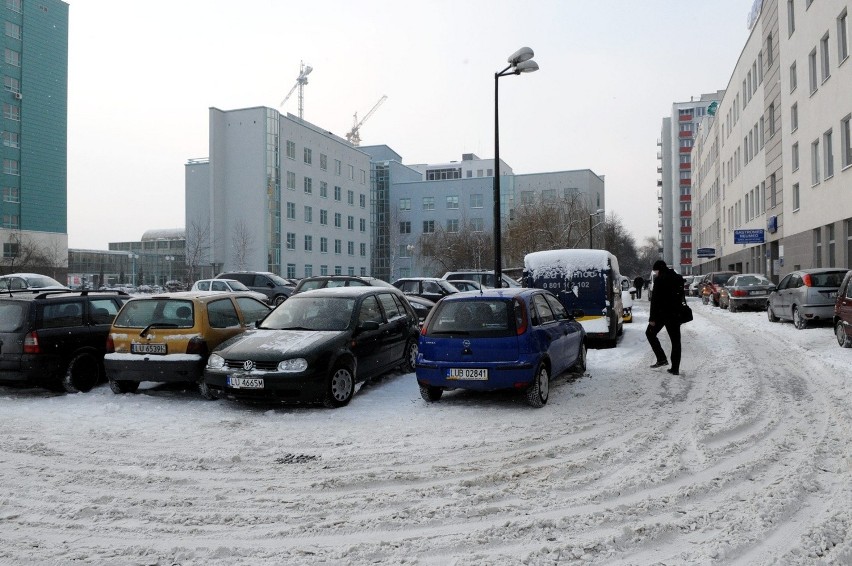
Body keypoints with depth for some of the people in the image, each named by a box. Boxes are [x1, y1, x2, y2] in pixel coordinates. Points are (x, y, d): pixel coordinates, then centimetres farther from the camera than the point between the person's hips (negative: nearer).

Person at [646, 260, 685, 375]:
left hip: (662, 313, -6)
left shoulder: (659, 279, -12)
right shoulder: (678, 278, 11)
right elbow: (681, 297, 16)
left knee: (650, 333, 12)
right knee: (675, 340, 8)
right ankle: (675, 368, 8)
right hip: (675, 314, 6)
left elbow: (655, 300, -15)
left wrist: (652, 318, -14)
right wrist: (677, 311, 20)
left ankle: (661, 359, 0)